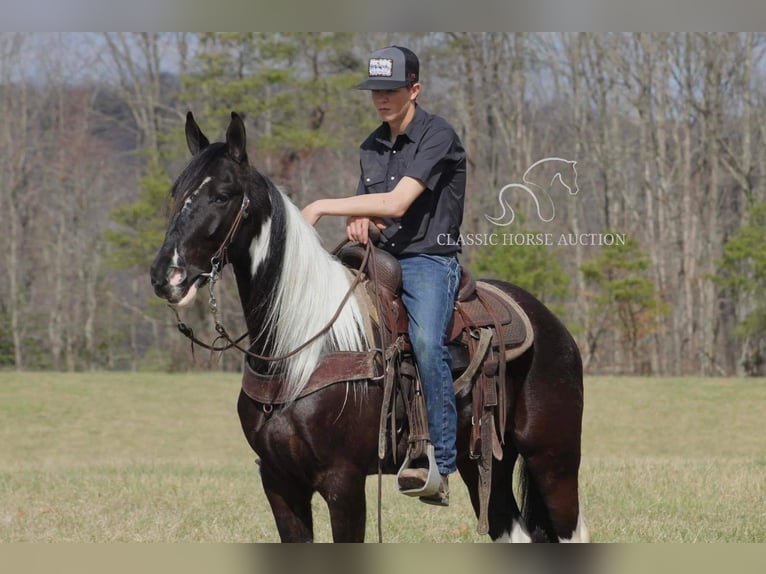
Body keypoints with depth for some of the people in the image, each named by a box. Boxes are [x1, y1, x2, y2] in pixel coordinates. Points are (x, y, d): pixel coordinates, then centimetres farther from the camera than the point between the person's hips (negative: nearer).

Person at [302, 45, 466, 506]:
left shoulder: (438, 136, -11)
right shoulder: (373, 147, 14)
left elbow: (397, 202, -20)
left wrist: (324, 206, -17)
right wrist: (357, 222, -1)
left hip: (430, 260, -8)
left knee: (426, 340, -33)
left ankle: (441, 468, -33)